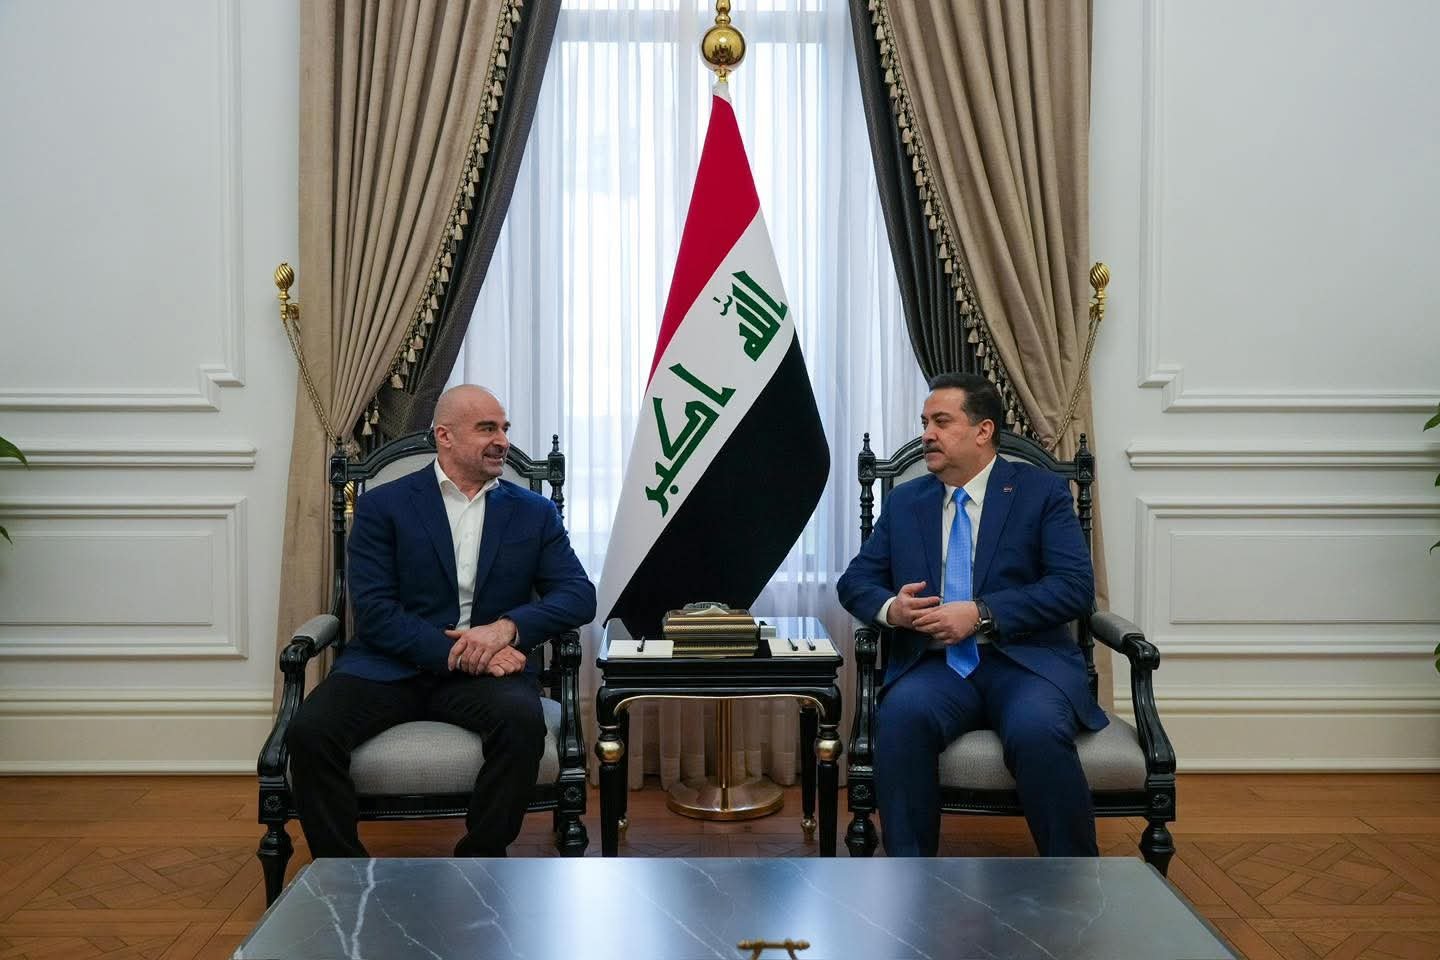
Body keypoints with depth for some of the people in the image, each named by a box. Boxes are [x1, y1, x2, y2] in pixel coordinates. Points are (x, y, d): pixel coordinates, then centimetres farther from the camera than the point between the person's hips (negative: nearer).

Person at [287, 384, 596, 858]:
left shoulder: (534, 513, 12)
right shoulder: (382, 506, 5)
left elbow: (579, 596, 3)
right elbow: (373, 610, -5)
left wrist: (508, 626, -16)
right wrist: (454, 651, -17)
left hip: (484, 671, 1)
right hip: (390, 666, 0)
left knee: (523, 720, -32)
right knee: (310, 730, -27)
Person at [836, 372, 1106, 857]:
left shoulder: (1042, 491, 7)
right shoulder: (904, 502, 18)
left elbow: (1075, 586, -4)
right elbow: (855, 581, 16)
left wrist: (982, 615, -15)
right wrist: (890, 608, -9)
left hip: (1025, 659, -2)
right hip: (935, 664, 2)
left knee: (1037, 731, -34)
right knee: (901, 716, -32)